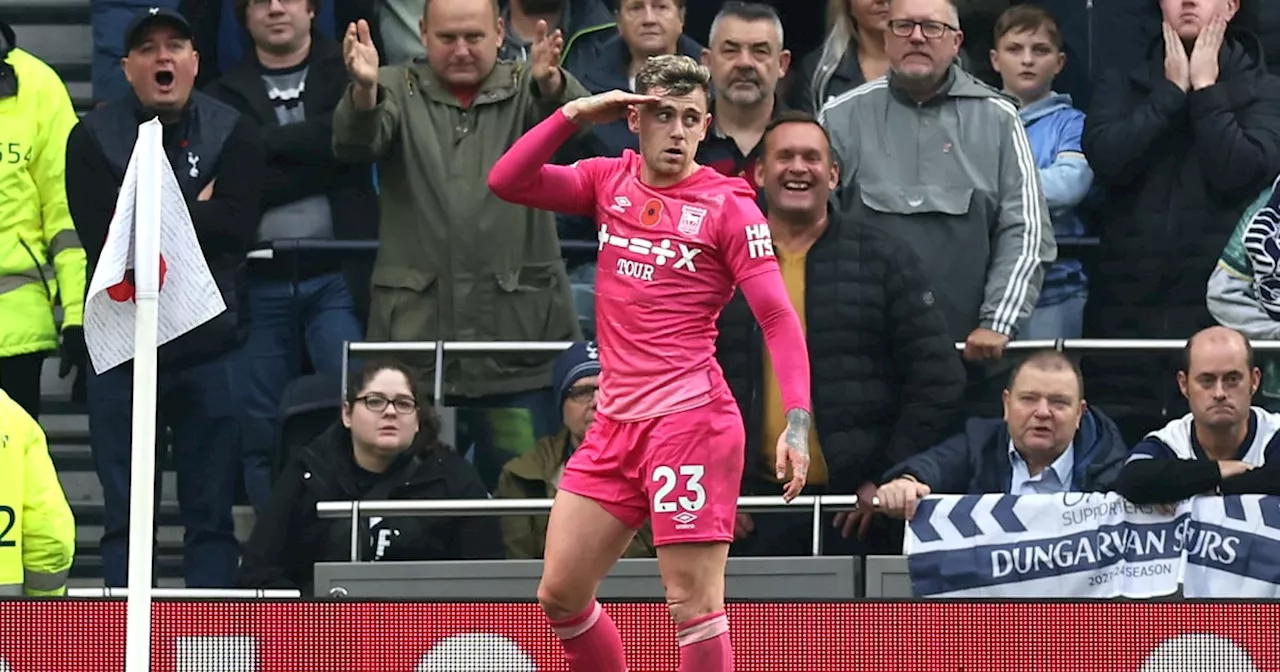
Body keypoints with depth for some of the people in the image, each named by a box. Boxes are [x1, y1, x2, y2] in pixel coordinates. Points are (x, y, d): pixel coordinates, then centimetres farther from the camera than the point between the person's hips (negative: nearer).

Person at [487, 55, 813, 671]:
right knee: (560, 595, 7)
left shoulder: (728, 206, -5)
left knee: (694, 603, -9)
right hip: (614, 423, 6)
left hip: (689, 419, -6)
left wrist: (797, 424, -20)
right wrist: (573, 115, -7)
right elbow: (507, 182, 2)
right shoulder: (610, 182, 10)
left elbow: (779, 319, -9)